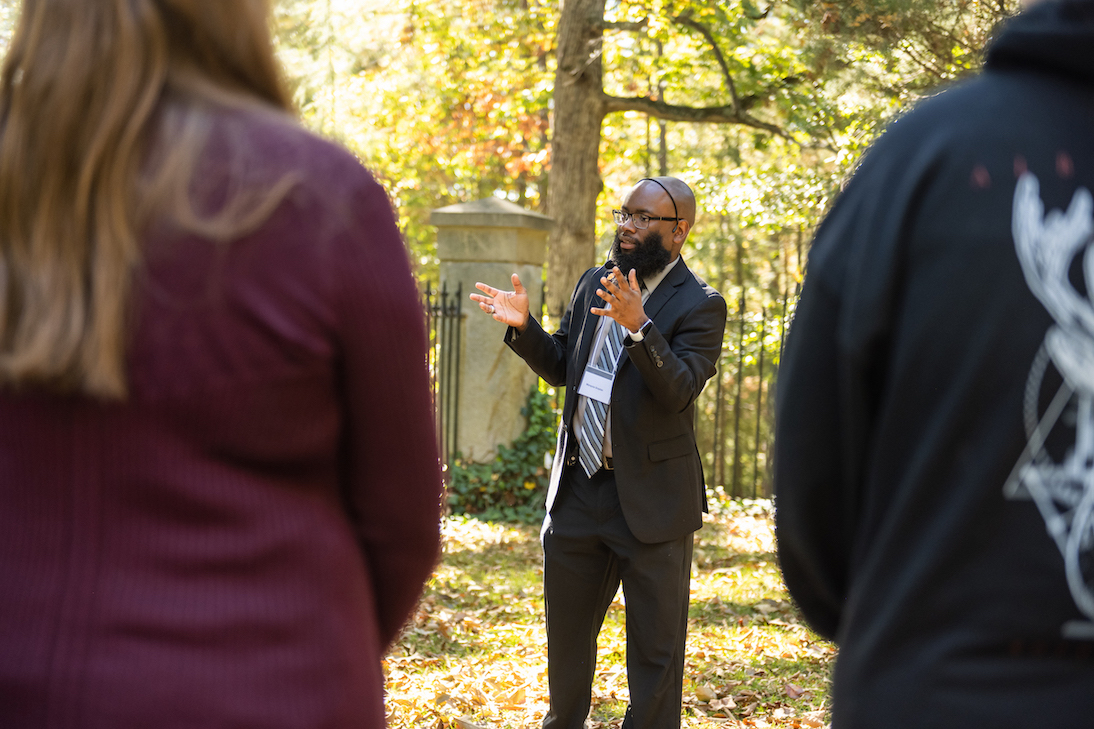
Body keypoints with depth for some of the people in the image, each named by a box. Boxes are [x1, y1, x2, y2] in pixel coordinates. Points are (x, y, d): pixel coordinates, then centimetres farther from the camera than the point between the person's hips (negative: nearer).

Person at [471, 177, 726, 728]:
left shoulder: (700, 306, -9)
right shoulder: (593, 285, 10)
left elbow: (679, 391, -22)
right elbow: (560, 370, 16)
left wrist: (638, 326, -35)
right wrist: (524, 327, -1)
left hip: (650, 499, -6)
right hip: (578, 490, 6)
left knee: (655, 649, 3)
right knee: (565, 634, 19)